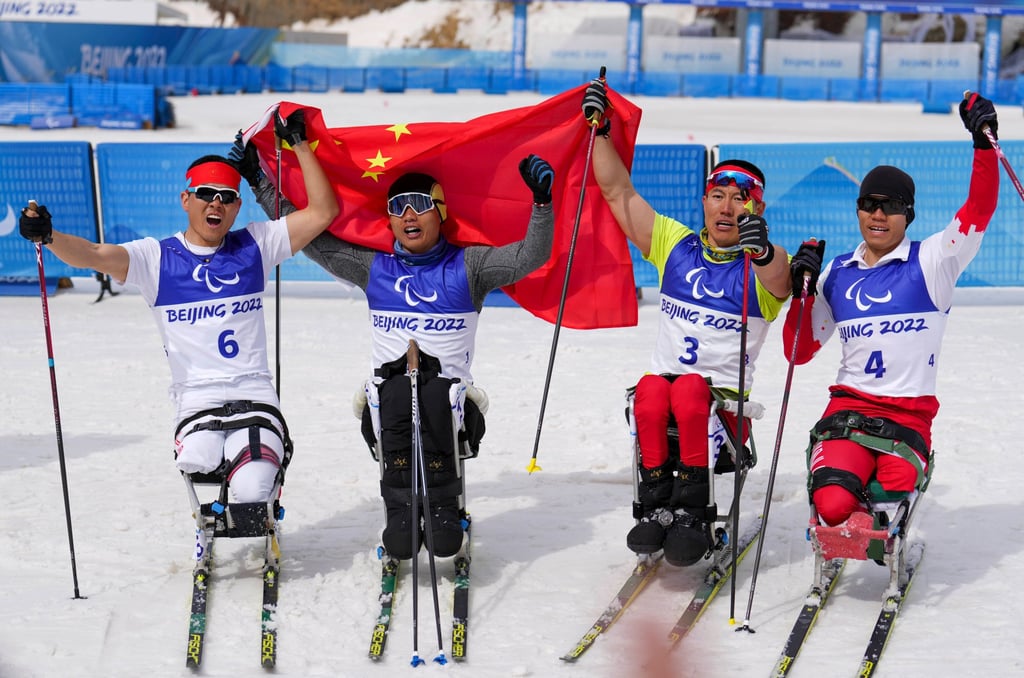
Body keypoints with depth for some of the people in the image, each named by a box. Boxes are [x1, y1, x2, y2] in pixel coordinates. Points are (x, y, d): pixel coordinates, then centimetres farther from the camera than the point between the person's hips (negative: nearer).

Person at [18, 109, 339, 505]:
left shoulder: (255, 246, 9)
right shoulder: (157, 258, 3)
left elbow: (323, 211, 7)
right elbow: (94, 256, -12)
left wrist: (299, 144, 4)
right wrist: (49, 237, -31)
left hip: (256, 398, 1)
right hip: (196, 402, -1)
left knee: (251, 494, -23)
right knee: (199, 460, -33)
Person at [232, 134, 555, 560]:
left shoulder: (467, 266, 12)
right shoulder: (373, 268, 20)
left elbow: (529, 256, 0)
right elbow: (309, 238, 21)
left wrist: (541, 202, -16)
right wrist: (260, 183, 19)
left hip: (452, 394, -1)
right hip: (386, 395, 1)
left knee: (438, 393, -38)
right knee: (396, 391, -36)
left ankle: (443, 508, -29)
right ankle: (400, 512, -31)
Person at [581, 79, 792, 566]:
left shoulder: (765, 268, 0)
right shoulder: (675, 245, 13)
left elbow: (776, 276, -26)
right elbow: (618, 192, 13)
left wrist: (761, 249, -48)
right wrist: (599, 129, 5)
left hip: (724, 403, -2)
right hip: (659, 402, 3)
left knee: (690, 389, -35)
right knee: (652, 388, -32)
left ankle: (692, 509, -27)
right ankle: (657, 504, -24)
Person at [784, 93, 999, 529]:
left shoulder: (930, 262, 4)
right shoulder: (836, 275, 14)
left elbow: (979, 210, -10)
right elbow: (799, 352, 17)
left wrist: (984, 144, -21)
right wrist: (802, 292, 3)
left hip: (909, 416, -1)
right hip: (848, 408, 2)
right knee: (833, 505, -26)